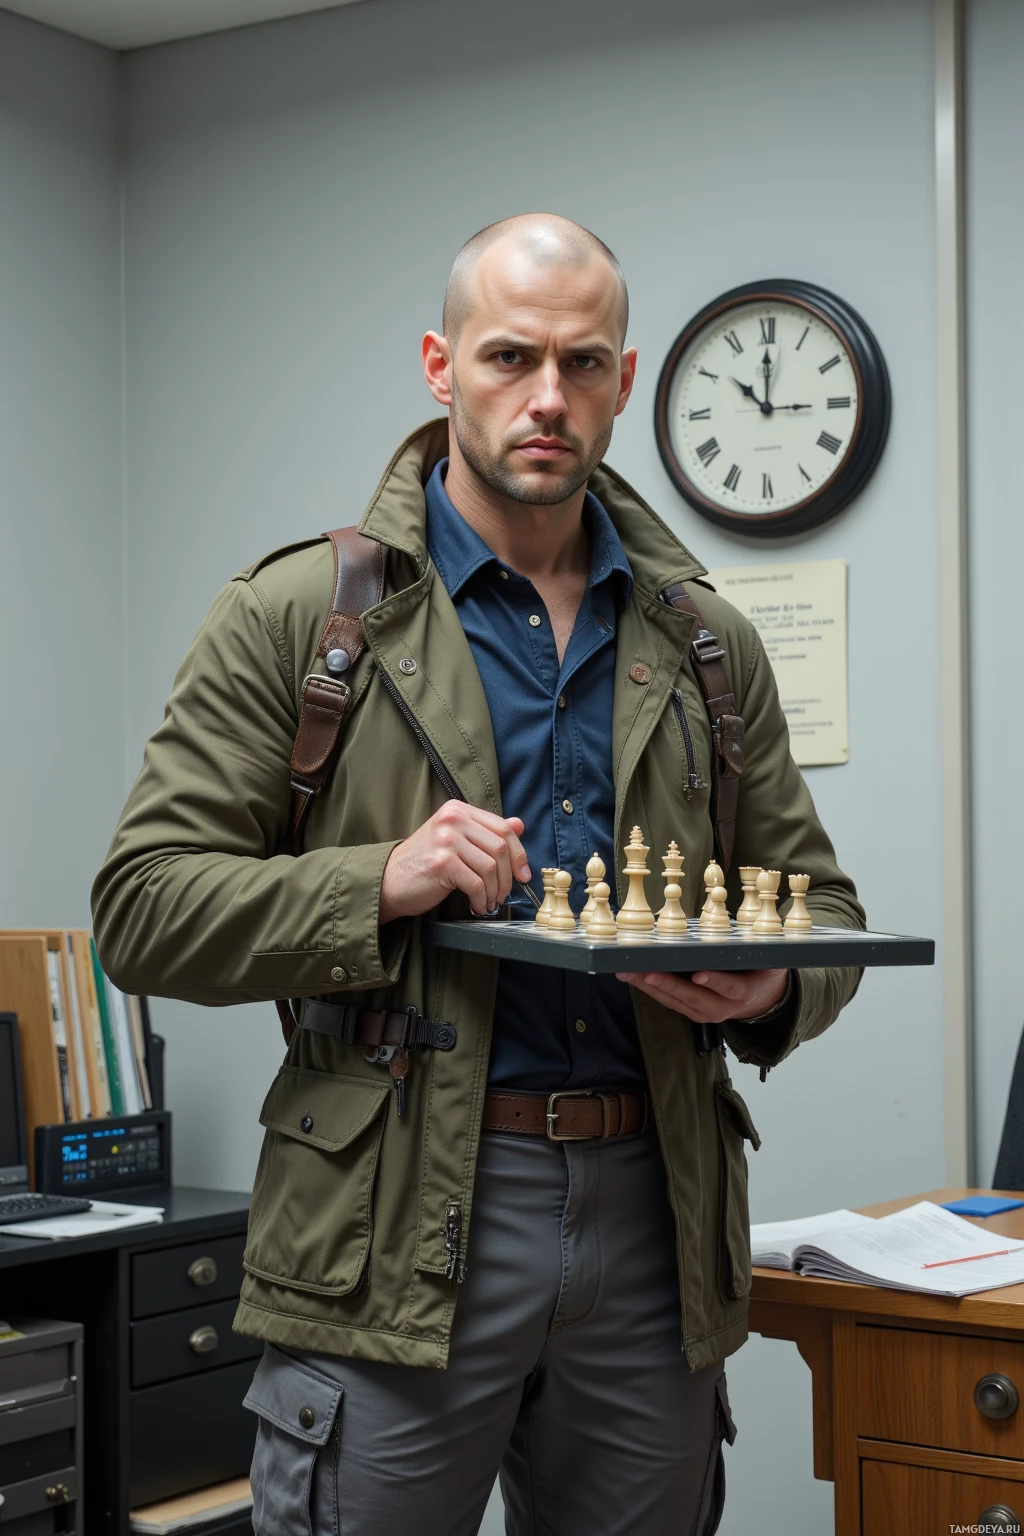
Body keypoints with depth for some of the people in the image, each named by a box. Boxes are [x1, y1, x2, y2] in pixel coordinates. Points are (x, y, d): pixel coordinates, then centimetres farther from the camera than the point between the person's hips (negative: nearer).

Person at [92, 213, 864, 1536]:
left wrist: (772, 992, -6)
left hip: (651, 1215, 4)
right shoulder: (296, 615, 0)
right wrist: (381, 884, -19)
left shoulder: (709, 642, 12)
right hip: (392, 1238, -3)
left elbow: (818, 897, 18)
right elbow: (141, 908, -4)